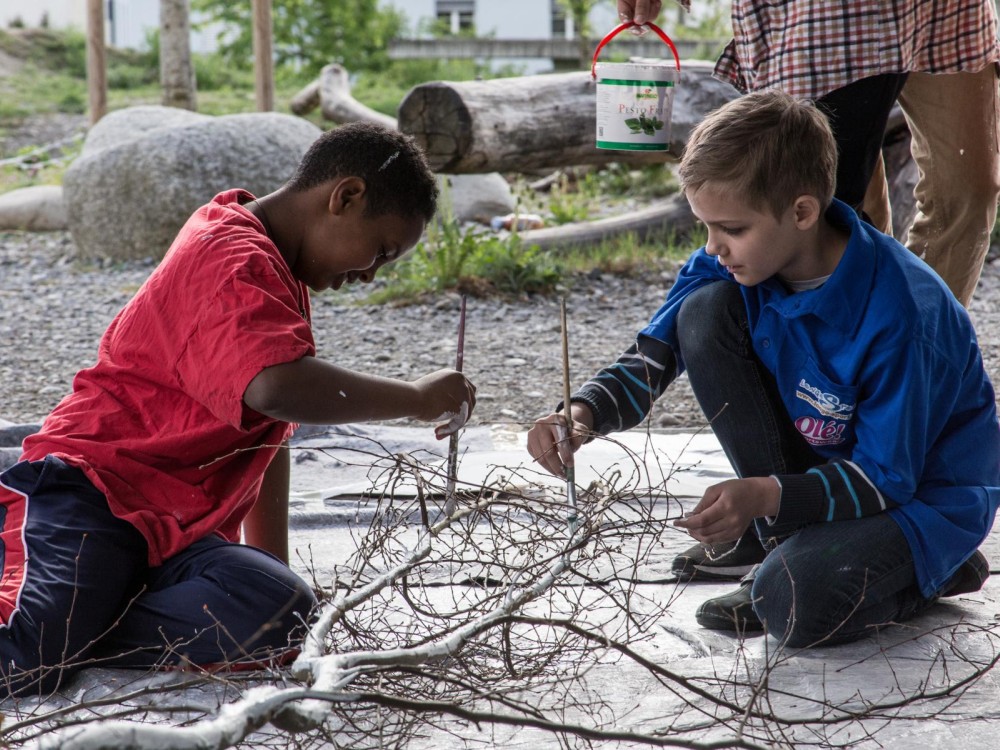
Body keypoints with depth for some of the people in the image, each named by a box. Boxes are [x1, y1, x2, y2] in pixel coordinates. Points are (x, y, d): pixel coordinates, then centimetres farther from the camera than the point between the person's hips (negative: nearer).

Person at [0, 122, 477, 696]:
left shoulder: (281, 276, 23)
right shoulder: (236, 261, -12)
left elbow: (273, 430, 27)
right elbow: (279, 388, -32)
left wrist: (273, 563, 23)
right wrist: (417, 398, -19)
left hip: (183, 534, 10)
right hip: (91, 493, -10)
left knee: (287, 619, -24)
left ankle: (65, 633, -14)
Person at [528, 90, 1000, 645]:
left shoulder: (897, 312, -31)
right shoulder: (731, 265, -14)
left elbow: (886, 476, -26)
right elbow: (654, 354, -11)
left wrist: (766, 497, -40)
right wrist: (583, 415, -32)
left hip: (924, 491, -7)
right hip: (826, 461, 7)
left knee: (798, 607, -34)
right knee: (704, 313, -16)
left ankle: (931, 571, 2)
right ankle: (793, 546, -5)